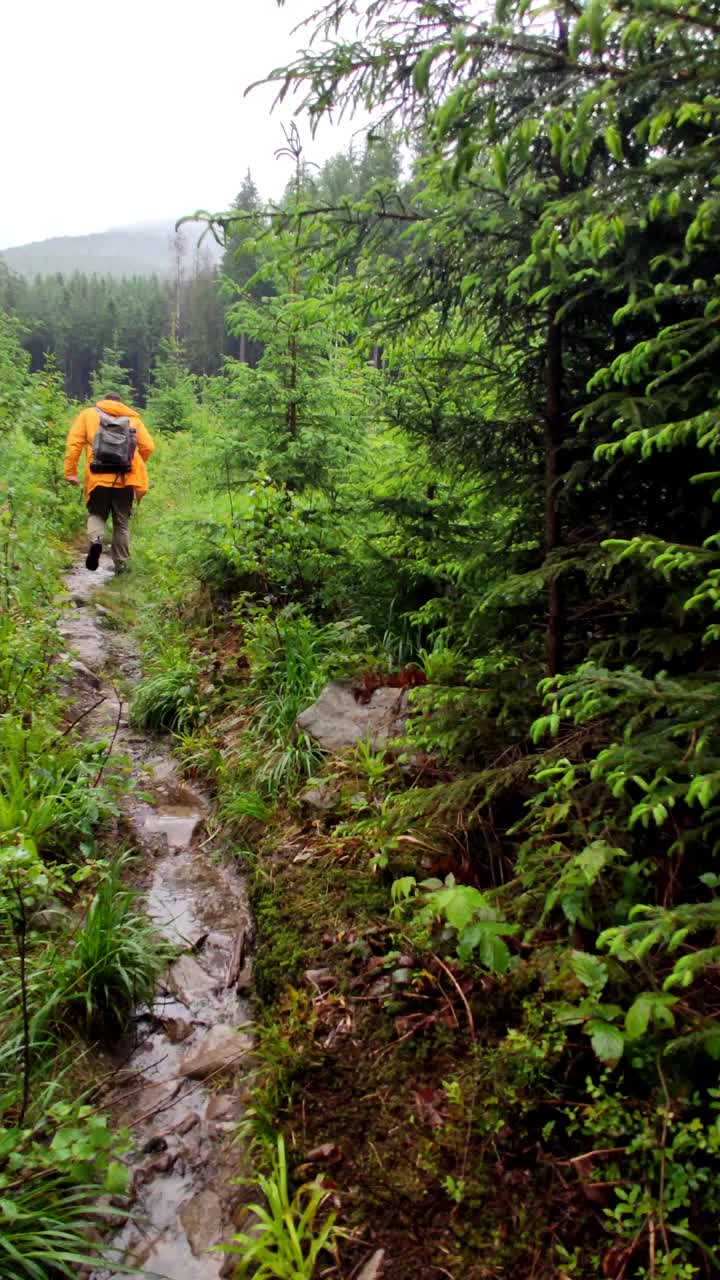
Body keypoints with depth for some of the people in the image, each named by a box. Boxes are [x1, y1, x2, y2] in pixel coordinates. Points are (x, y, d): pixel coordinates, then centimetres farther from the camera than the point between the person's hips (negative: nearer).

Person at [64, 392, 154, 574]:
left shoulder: (88, 414, 13)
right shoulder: (132, 418, 16)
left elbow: (74, 443, 2)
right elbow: (148, 447, 6)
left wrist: (70, 472, 3)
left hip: (98, 477, -1)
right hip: (126, 479, 1)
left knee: (96, 514, 16)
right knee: (122, 523, 13)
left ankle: (95, 540, -15)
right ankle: (121, 565, 16)